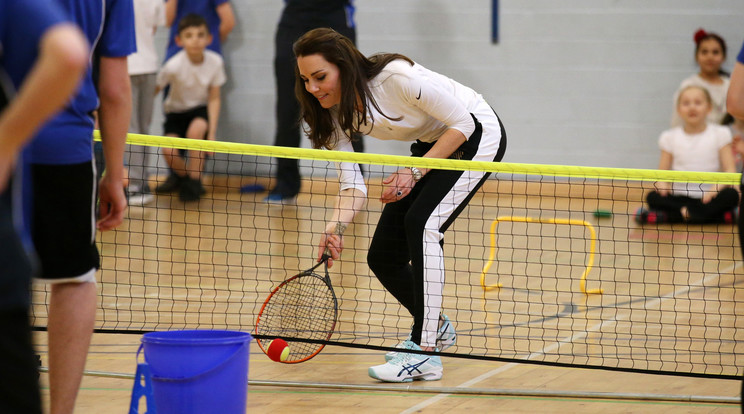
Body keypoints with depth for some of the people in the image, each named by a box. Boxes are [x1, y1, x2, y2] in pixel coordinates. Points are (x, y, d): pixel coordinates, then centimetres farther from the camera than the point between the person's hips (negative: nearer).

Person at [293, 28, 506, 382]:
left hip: (476, 135, -8)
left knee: (420, 223, -28)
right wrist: (336, 227, -29)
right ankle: (435, 327, 28)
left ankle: (424, 353, -26)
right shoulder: (335, 113, -12)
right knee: (382, 257, 1)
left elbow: (462, 124, -24)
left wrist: (415, 173, -28)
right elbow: (353, 186, -11)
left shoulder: (396, 77, -32)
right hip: (430, 146, 8)